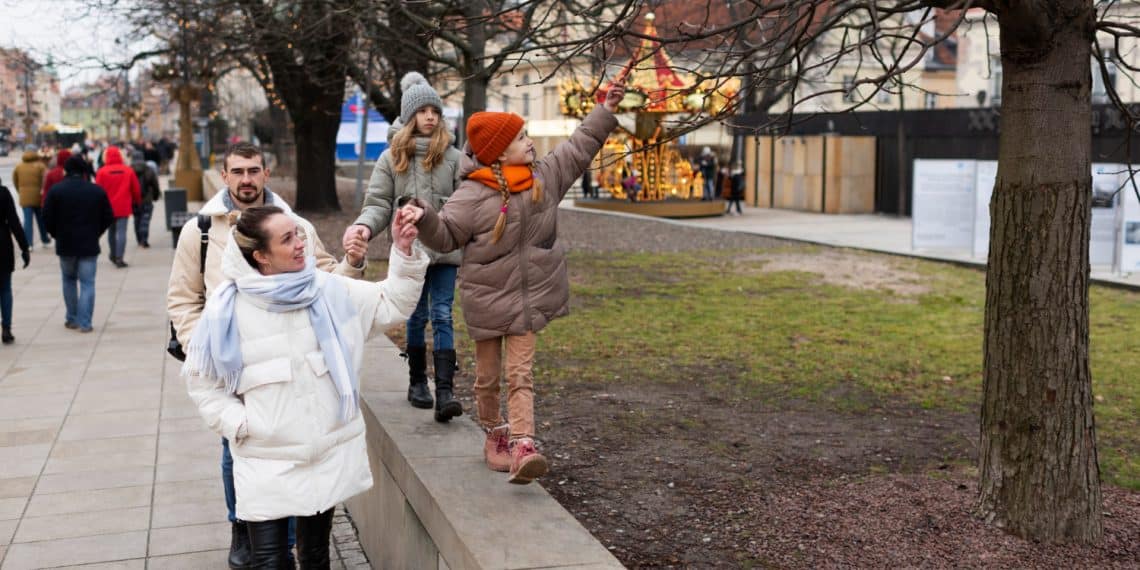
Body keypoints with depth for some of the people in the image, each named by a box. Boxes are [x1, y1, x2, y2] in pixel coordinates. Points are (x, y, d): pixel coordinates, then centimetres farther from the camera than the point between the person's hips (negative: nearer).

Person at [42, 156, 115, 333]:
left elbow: (47, 218, -5)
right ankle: (84, 323, -3)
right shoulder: (97, 191, -2)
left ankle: (71, 319, 20)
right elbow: (108, 218, 1)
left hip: (65, 245, 1)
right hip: (89, 245, -1)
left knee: (69, 280, 18)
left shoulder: (55, 190, -4)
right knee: (87, 283, 2)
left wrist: (58, 235, 11)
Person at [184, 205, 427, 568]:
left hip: (330, 454, 3)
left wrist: (404, 253, -10)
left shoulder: (329, 291, -2)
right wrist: (236, 423, -8)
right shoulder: (228, 308, -9)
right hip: (266, 463, -2)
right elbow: (201, 378, 2)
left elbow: (393, 304, 2)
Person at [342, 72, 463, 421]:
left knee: (442, 316, -5)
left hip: (445, 250, -1)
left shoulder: (453, 157, 1)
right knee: (416, 316, 11)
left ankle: (445, 391, -10)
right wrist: (365, 225, -20)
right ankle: (417, 382, 25)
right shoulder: (391, 159, 3)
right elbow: (379, 203, -1)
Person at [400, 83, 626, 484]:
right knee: (488, 375, 12)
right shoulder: (473, 194, -14)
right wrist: (424, 218, -28)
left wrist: (606, 110, 11)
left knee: (520, 373, -4)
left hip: (530, 295, 2)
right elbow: (446, 235, -8)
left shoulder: (546, 176, 0)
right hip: (486, 297, -2)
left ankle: (522, 448, -11)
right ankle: (495, 436, 33)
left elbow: (580, 146, 11)